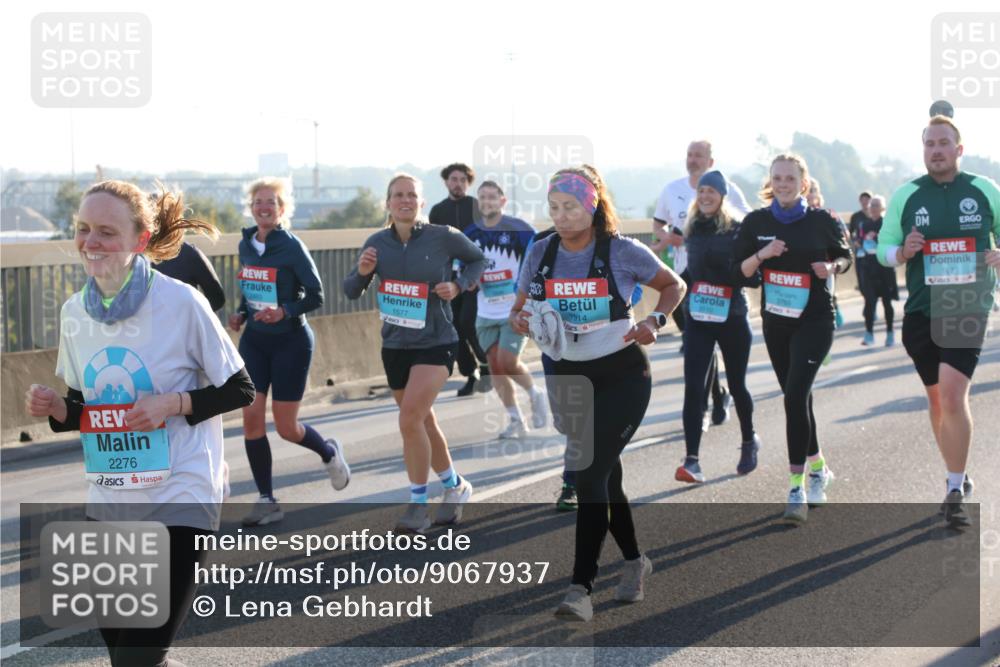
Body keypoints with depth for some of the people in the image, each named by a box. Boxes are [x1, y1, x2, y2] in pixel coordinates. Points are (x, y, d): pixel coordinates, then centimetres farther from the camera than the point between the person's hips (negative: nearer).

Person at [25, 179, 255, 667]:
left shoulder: (181, 303, -13)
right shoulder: (74, 313, 2)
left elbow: (239, 389, -5)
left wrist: (174, 403, -19)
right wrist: (57, 408, -7)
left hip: (178, 501, -6)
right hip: (107, 504, 6)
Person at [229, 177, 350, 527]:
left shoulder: (292, 246, -13)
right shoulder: (246, 244, 5)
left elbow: (315, 296, -12)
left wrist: (284, 312, -26)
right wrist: (241, 314, 0)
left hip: (291, 341, -5)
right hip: (254, 340, 5)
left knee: (286, 427, -1)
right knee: (251, 417, -5)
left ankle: (329, 453, 32)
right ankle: (267, 501, 4)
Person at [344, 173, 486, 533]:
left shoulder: (443, 236, -11)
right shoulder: (377, 243, -2)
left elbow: (478, 260, 7)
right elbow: (351, 292, 3)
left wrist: (458, 285, -10)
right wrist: (362, 272, -18)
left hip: (435, 344, -5)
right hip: (395, 345, 5)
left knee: (410, 420, -19)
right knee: (424, 424, 17)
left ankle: (418, 504, -5)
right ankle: (455, 486, 38)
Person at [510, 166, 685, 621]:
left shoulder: (624, 252, -11)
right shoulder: (541, 254, -1)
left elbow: (673, 286, 5)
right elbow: (519, 308, 10)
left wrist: (655, 321, -13)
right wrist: (519, 320, -14)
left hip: (622, 375, -5)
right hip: (569, 376, 5)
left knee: (591, 473, -16)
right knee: (603, 474, 15)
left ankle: (581, 587, -15)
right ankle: (634, 560, 36)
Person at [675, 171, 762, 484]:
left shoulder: (736, 230, -6)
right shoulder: (692, 229, 7)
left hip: (731, 317, -3)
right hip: (697, 318, 3)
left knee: (736, 385, 11)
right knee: (693, 387, -8)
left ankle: (749, 441, 37)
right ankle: (691, 461, -10)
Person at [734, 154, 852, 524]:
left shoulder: (821, 220, -5)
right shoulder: (756, 222, 1)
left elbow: (844, 256, 8)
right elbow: (740, 272, 3)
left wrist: (832, 267, -13)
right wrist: (761, 255, -16)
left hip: (814, 320, -4)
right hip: (775, 321, 4)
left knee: (795, 395, -17)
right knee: (796, 397, 14)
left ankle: (798, 486, -16)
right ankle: (818, 468, 34)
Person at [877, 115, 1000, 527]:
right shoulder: (906, 196, 3)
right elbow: (882, 247, 7)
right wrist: (902, 252, -14)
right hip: (921, 310, 3)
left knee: (953, 394, -18)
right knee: (936, 398, 14)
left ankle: (956, 491, -11)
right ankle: (958, 477, 32)